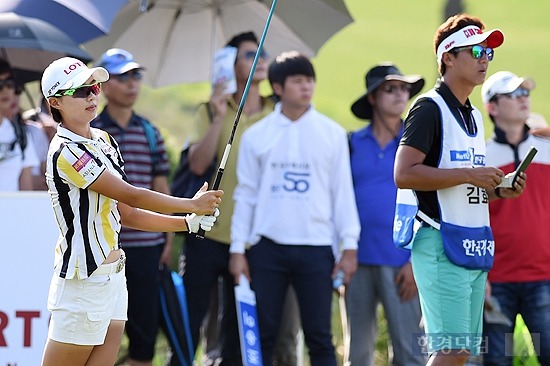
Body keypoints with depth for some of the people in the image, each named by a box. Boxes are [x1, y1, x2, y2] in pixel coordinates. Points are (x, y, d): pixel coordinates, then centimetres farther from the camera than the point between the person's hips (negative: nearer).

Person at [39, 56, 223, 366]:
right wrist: (193, 204, -8)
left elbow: (124, 214, 16)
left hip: (113, 277, 9)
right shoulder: (66, 152, -16)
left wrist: (188, 223, 8)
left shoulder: (104, 141, 13)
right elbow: (132, 196, -17)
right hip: (84, 283, -8)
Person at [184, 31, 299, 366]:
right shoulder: (211, 111, 3)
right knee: (190, 321, 0)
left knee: (238, 329, 6)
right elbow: (197, 164, -8)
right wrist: (219, 118, -18)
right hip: (208, 235, -1)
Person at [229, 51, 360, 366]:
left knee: (319, 336, 1)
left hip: (316, 247, -1)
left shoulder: (332, 133, 4)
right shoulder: (256, 135, 5)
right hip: (267, 247, 1)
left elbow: (343, 192, 5)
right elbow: (246, 195, 7)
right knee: (263, 335, 4)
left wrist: (349, 246, 0)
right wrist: (238, 249, 2)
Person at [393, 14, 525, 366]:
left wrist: (496, 190, 10)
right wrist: (468, 175, -17)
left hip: (475, 245, 9)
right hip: (442, 244, -9)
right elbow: (404, 174, -18)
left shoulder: (474, 116, 20)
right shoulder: (430, 108, -8)